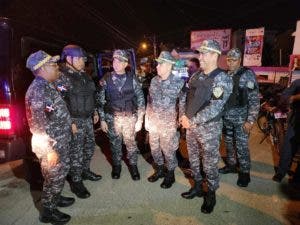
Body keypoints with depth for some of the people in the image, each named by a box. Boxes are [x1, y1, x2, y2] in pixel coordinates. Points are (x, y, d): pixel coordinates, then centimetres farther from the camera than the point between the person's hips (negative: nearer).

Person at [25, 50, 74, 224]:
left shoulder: (47, 86, 9)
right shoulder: (39, 89, -22)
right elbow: (39, 123, -26)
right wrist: (50, 149, -23)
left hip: (60, 141, 9)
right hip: (52, 145, -9)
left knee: (61, 172, 23)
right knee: (54, 177, 8)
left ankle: (55, 198, 44)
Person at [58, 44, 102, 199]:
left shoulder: (83, 75, 12)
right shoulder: (62, 76, -14)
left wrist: (95, 111, 17)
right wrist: (69, 122, -22)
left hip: (88, 118, 8)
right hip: (75, 120, -8)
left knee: (90, 146, 17)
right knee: (76, 151, 1)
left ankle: (85, 171, 38)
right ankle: (76, 182, 18)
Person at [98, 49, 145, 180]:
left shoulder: (132, 78, -3)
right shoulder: (106, 79, -2)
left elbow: (140, 99, -1)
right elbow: (101, 101, 2)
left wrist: (140, 119, -5)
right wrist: (102, 120, 0)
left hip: (130, 117, 0)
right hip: (112, 118, 1)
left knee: (130, 142, 9)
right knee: (115, 143, 13)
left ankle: (133, 166, 32)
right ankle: (116, 166, 36)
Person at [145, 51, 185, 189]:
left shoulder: (178, 82, -13)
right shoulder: (154, 80, 3)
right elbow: (149, 100, 11)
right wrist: (147, 118, 10)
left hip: (168, 123, -5)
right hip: (153, 121, 6)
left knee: (168, 149, 6)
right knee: (154, 147, 16)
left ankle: (170, 175, 29)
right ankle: (159, 170, 39)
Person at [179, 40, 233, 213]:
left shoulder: (223, 79, -14)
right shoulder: (196, 76, 7)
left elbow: (214, 108, -24)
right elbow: (184, 97, 10)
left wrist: (192, 121, -21)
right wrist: (183, 116, -5)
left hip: (209, 128, -6)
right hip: (191, 126, 7)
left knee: (209, 164, 8)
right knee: (193, 160, 19)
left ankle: (211, 194, 30)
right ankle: (197, 187, 40)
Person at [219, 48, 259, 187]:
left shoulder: (248, 74, -9)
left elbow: (254, 99, -12)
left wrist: (250, 120, -16)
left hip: (241, 119, -5)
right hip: (226, 118, 5)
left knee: (241, 147, 2)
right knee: (228, 144, 16)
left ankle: (245, 173, 19)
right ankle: (231, 165, 35)